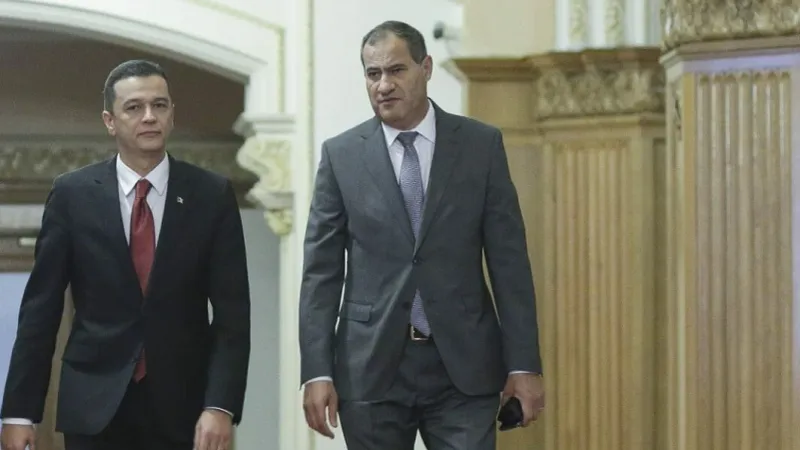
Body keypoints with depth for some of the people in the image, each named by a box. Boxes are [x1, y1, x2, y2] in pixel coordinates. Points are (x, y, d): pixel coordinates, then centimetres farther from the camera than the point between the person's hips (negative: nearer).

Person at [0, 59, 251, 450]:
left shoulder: (212, 196, 1)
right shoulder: (72, 195, 1)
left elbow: (232, 312, -2)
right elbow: (41, 308, 1)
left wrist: (221, 406, -14)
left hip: (183, 408, 0)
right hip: (95, 405, 0)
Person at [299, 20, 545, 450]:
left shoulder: (481, 145, 3)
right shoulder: (341, 155, 3)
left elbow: (509, 261, 2)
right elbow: (321, 271, 3)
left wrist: (524, 364, -4)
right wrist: (317, 371, -6)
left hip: (464, 366, -1)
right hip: (371, 367, 1)